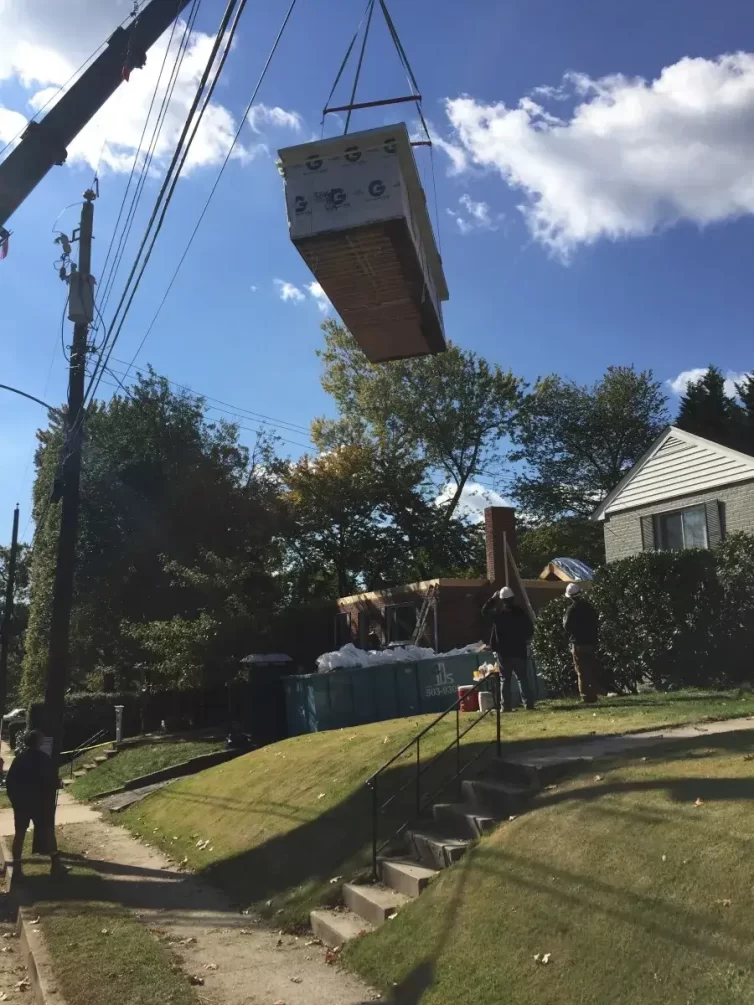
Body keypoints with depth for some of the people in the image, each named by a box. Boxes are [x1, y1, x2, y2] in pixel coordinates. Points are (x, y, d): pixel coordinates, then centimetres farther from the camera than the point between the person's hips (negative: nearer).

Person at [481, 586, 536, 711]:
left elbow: (484, 611, 12)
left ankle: (507, 705, 0)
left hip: (504, 652, -1)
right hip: (519, 651, 1)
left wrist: (492, 599, 12)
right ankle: (529, 703, 1)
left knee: (505, 679, 4)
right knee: (523, 678, 7)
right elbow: (530, 630, 2)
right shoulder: (520, 612, -4)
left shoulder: (498, 613, -6)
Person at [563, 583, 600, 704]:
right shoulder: (589, 607, 9)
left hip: (578, 644, -6)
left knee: (582, 672, -3)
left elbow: (567, 626, -11)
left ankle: (586, 696, -5)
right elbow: (596, 624, 14)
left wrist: (564, 620, 8)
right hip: (591, 642, 6)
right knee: (592, 670, 11)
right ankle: (593, 695, 14)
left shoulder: (572, 609, -11)